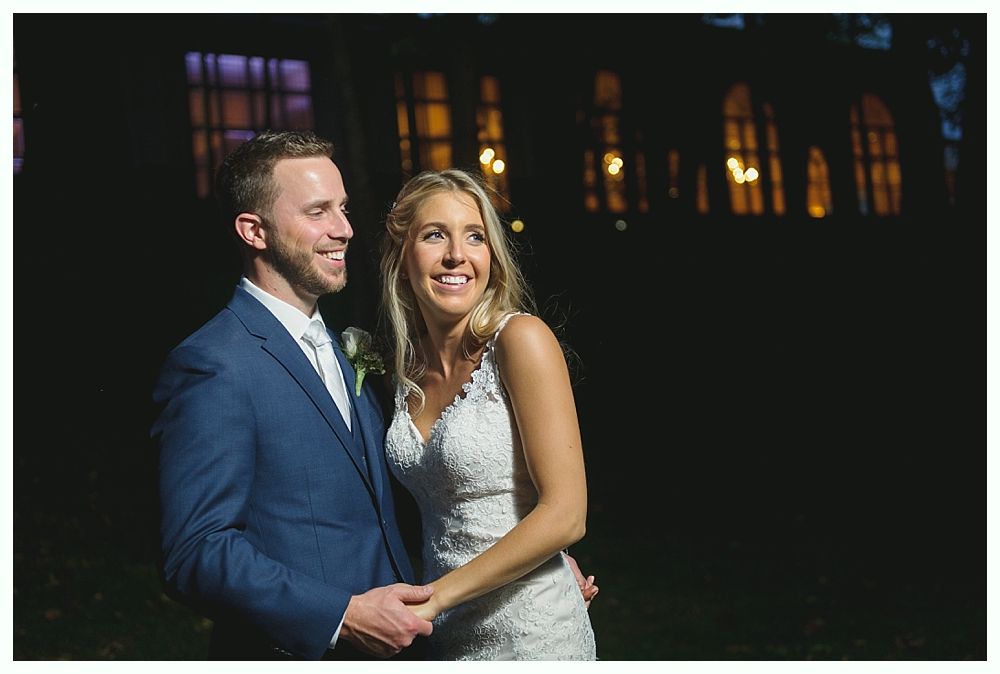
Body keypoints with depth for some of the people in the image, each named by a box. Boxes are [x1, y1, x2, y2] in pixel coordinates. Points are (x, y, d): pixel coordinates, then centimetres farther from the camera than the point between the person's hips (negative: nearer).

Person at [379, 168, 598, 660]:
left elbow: (565, 515, -19)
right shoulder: (407, 365, 3)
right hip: (447, 634, 6)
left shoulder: (521, 339, -16)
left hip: (531, 635, -5)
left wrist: (435, 596, -18)